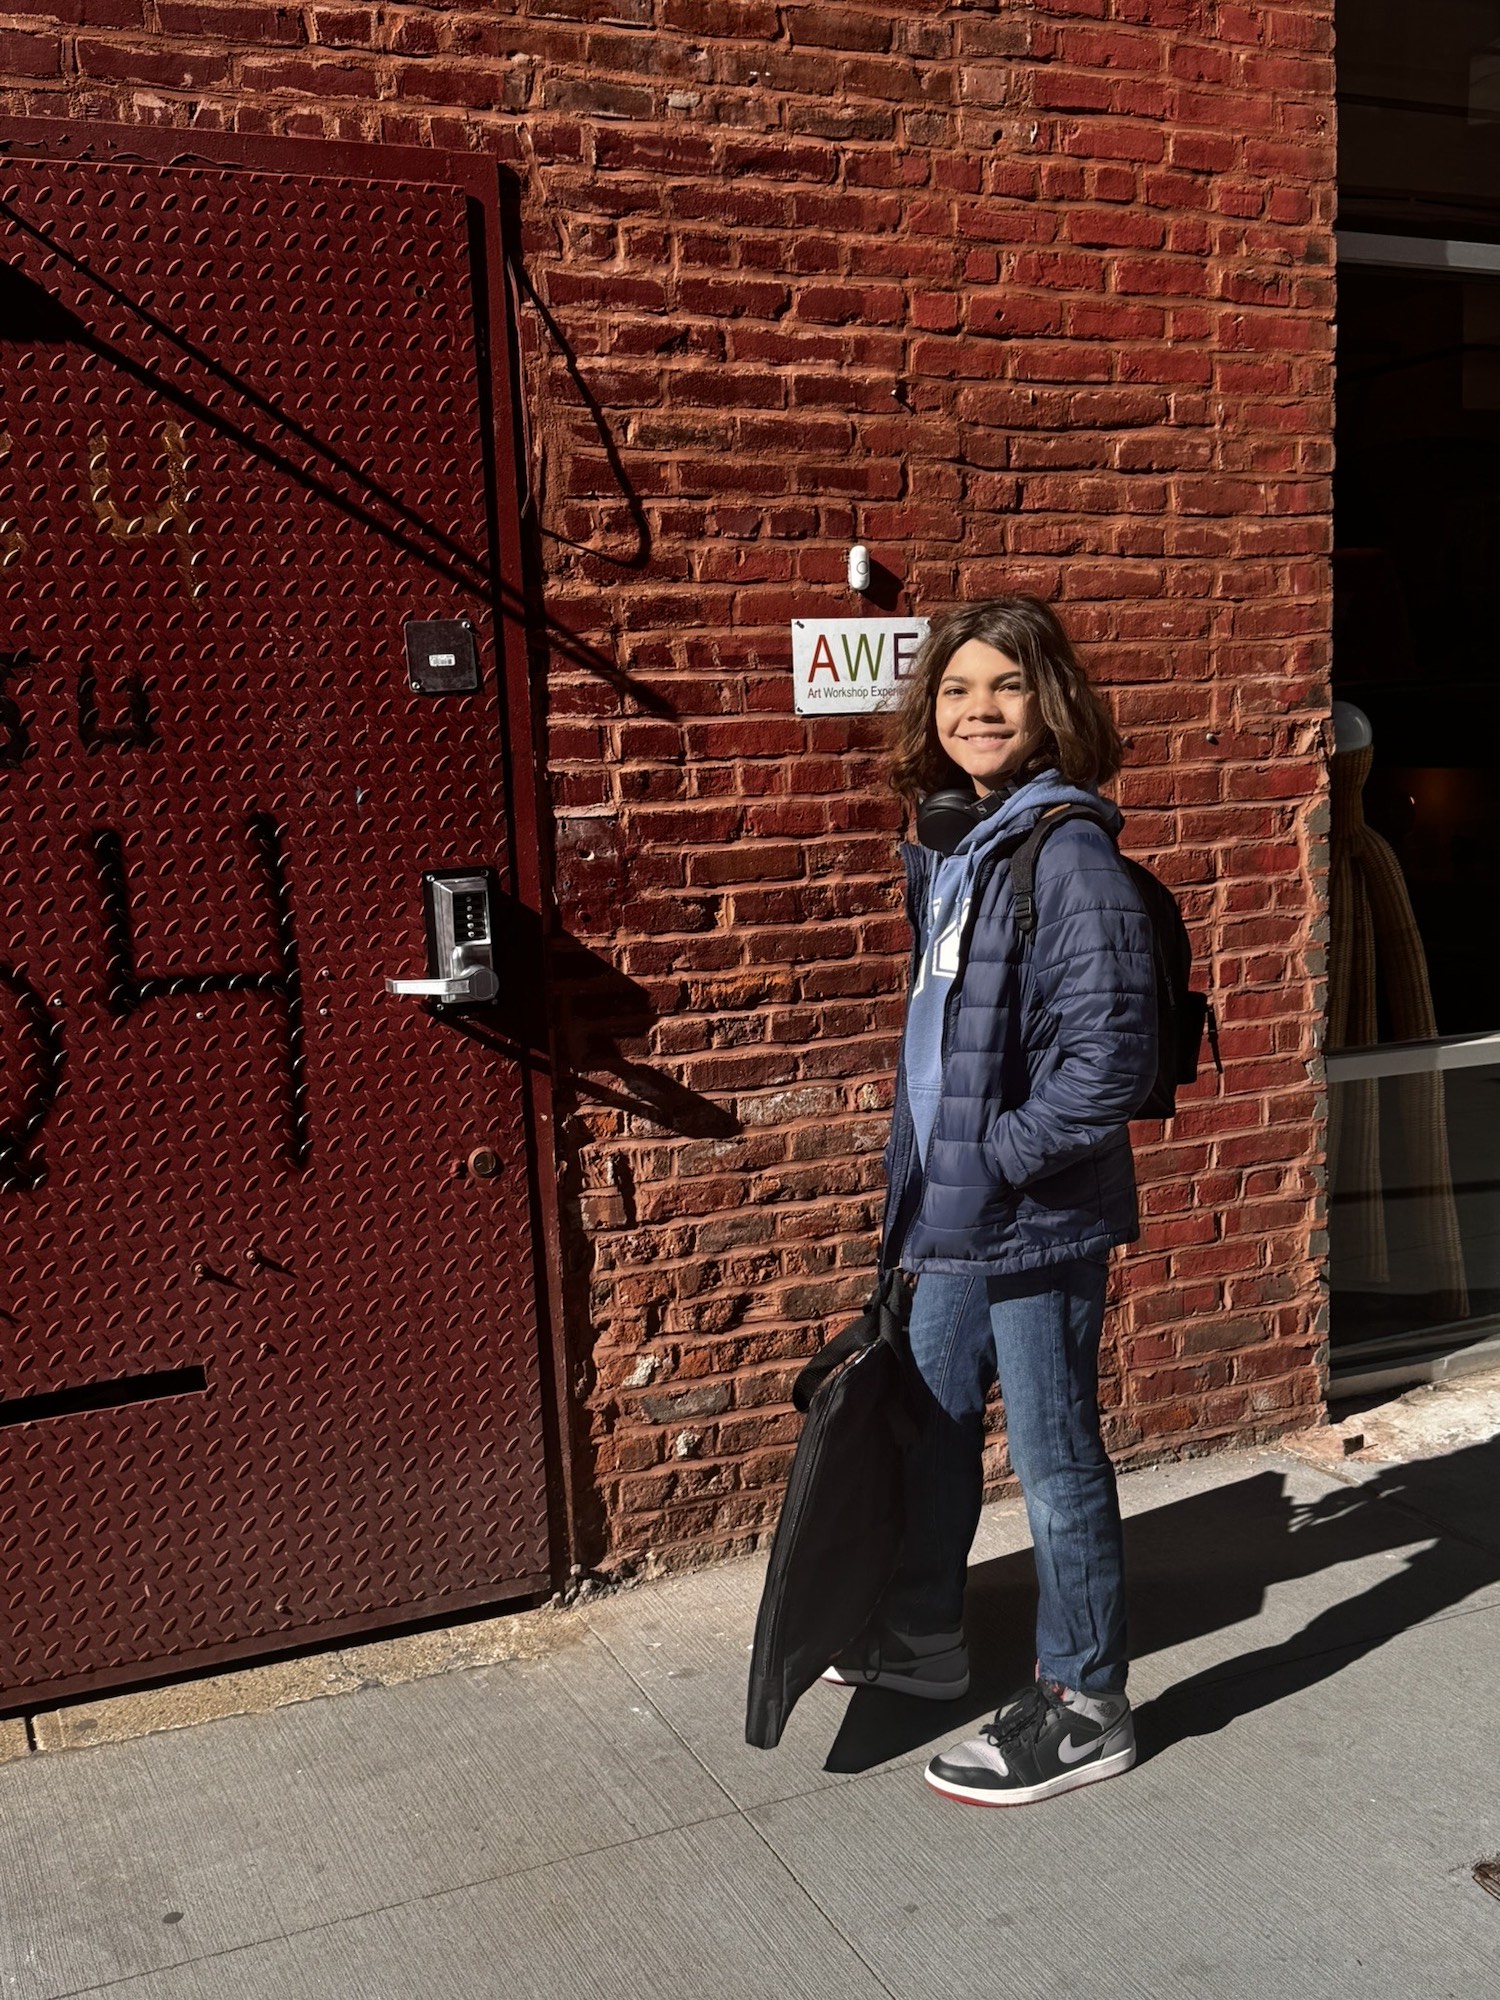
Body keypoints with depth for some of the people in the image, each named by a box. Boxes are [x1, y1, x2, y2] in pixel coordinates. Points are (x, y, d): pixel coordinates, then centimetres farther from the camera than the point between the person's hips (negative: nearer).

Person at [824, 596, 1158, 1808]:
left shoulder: (1068, 856, -18)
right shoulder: (947, 850, 8)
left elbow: (1110, 1061, -22)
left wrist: (996, 1161, -19)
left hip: (1037, 1219, -9)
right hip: (949, 1210, 9)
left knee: (1055, 1462, 6)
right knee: (930, 1425, 22)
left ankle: (1084, 1707, 24)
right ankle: (923, 1639, 43)